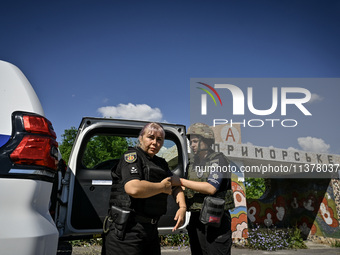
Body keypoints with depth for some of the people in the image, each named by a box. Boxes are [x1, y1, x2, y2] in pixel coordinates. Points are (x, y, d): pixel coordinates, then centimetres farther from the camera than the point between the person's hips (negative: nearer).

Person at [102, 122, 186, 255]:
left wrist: (182, 207, 0)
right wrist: (163, 187, -13)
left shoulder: (161, 163, 14)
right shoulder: (132, 156, -11)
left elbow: (176, 185, 19)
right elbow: (134, 189, -27)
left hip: (150, 228, 8)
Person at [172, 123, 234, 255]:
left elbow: (211, 188, -20)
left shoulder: (218, 160, -8)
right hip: (195, 219, 7)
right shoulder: (192, 163, 13)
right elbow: (186, 189, 16)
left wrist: (181, 181, -18)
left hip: (215, 220, -7)